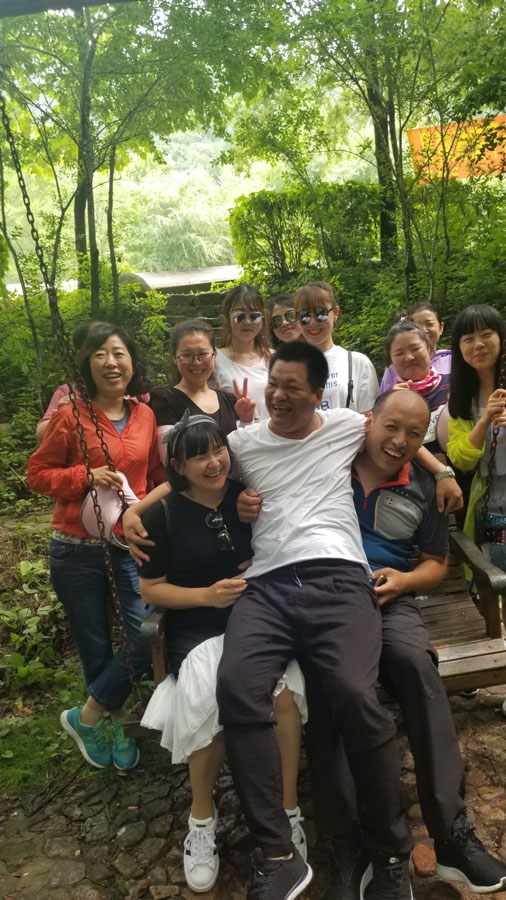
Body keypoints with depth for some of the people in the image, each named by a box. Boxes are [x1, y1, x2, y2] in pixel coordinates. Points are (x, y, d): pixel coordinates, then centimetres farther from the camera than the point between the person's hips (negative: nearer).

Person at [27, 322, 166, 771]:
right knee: (96, 647, 9)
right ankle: (116, 722, 36)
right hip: (78, 550, -3)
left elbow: (158, 473, 16)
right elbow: (38, 473, -2)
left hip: (132, 547, 3)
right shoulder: (70, 417, -8)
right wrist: (85, 477, -17)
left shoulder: (145, 416, 3)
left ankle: (86, 717, 17)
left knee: (148, 639, -7)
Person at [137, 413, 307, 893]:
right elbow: (151, 588, 2)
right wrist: (207, 595, -13)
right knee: (210, 700, -30)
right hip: (197, 631, -1)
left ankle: (287, 810, -8)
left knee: (283, 689, -29)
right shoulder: (163, 513, -1)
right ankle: (202, 818, -3)